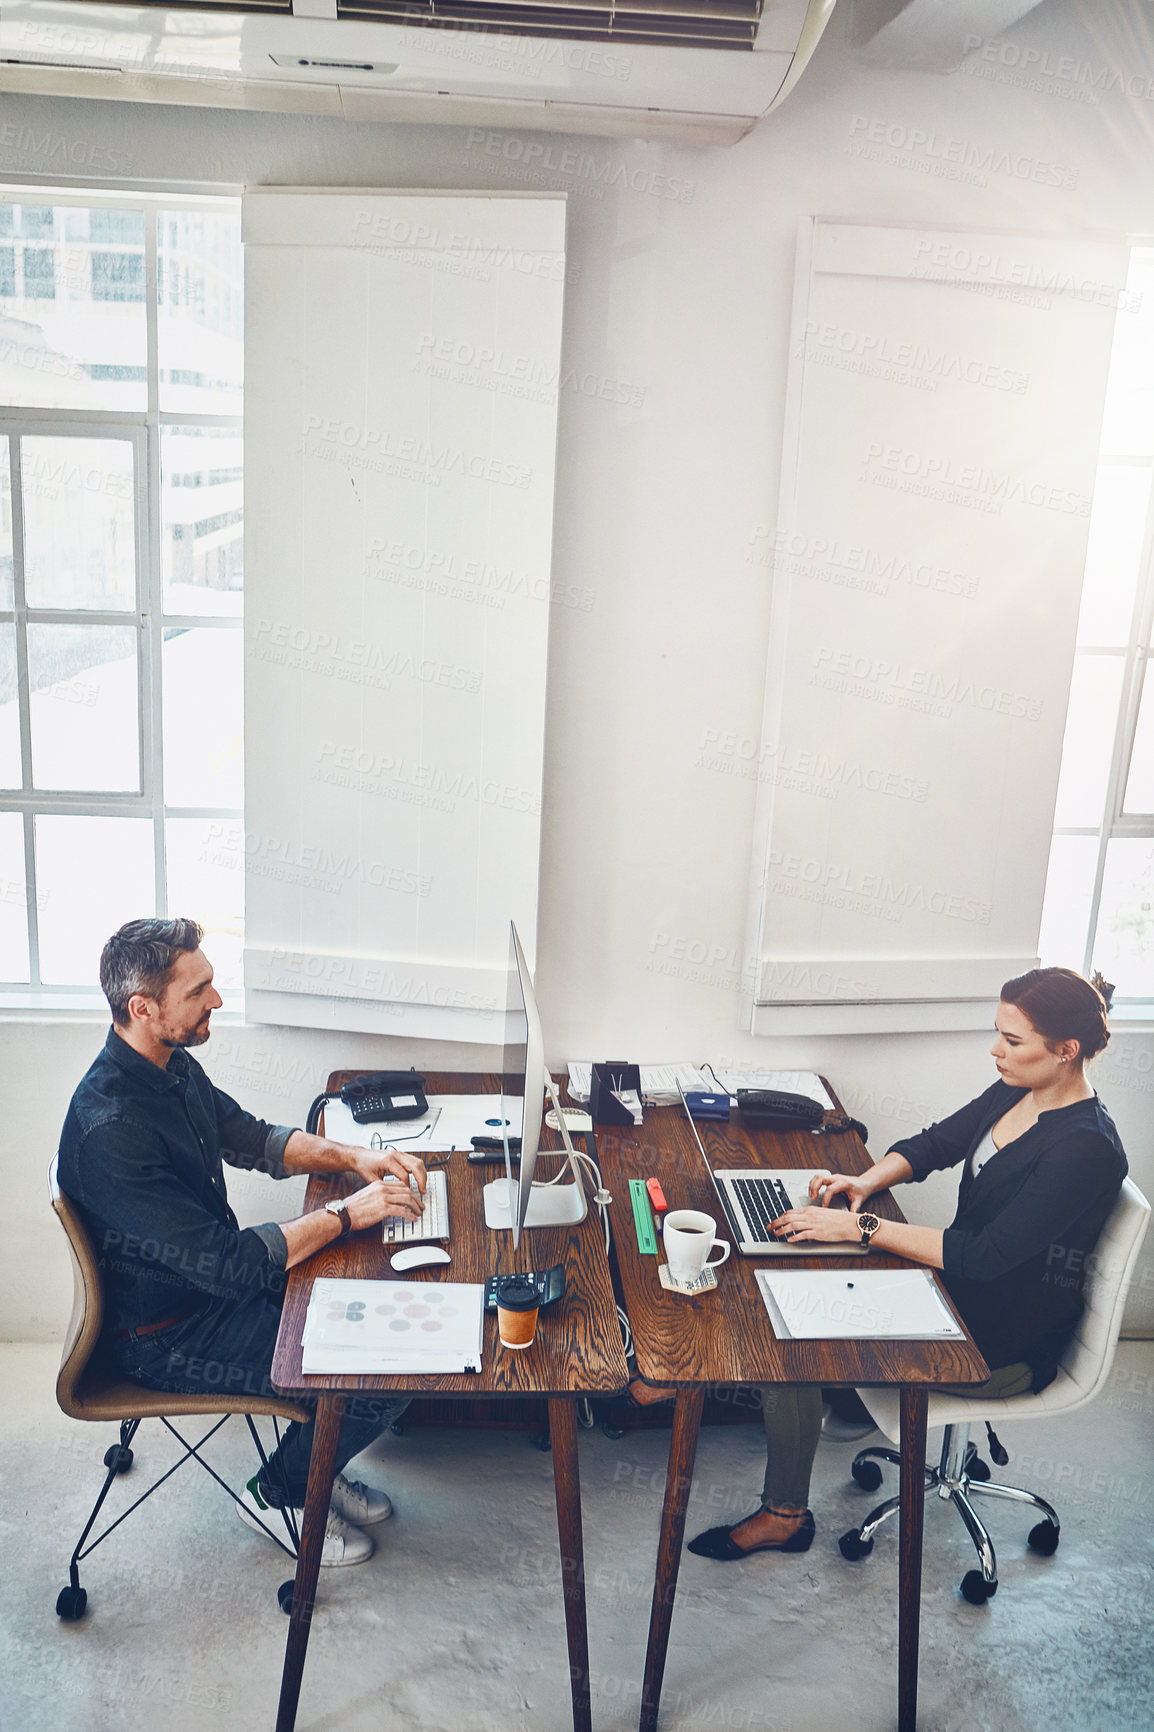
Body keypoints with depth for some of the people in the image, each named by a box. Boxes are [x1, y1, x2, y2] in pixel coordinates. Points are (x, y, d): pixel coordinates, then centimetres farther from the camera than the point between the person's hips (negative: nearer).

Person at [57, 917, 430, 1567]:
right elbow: (226, 1264, -31)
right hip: (169, 1335, -9)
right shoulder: (109, 1130, -32)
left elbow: (252, 1139, 13)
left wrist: (352, 1157, -2)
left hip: (220, 1277, 9)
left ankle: (316, 1462, 24)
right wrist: (346, 1213, -24)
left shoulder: (174, 1065, -2)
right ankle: (280, 1493, 13)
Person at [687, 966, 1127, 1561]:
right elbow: (935, 1142, 11)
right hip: (959, 1288, 9)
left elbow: (987, 1254, -31)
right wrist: (868, 1181, -9)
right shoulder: (1015, 1092, -1)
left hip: (1008, 1349, -9)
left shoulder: (1086, 1149, -27)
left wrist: (861, 1226, -30)